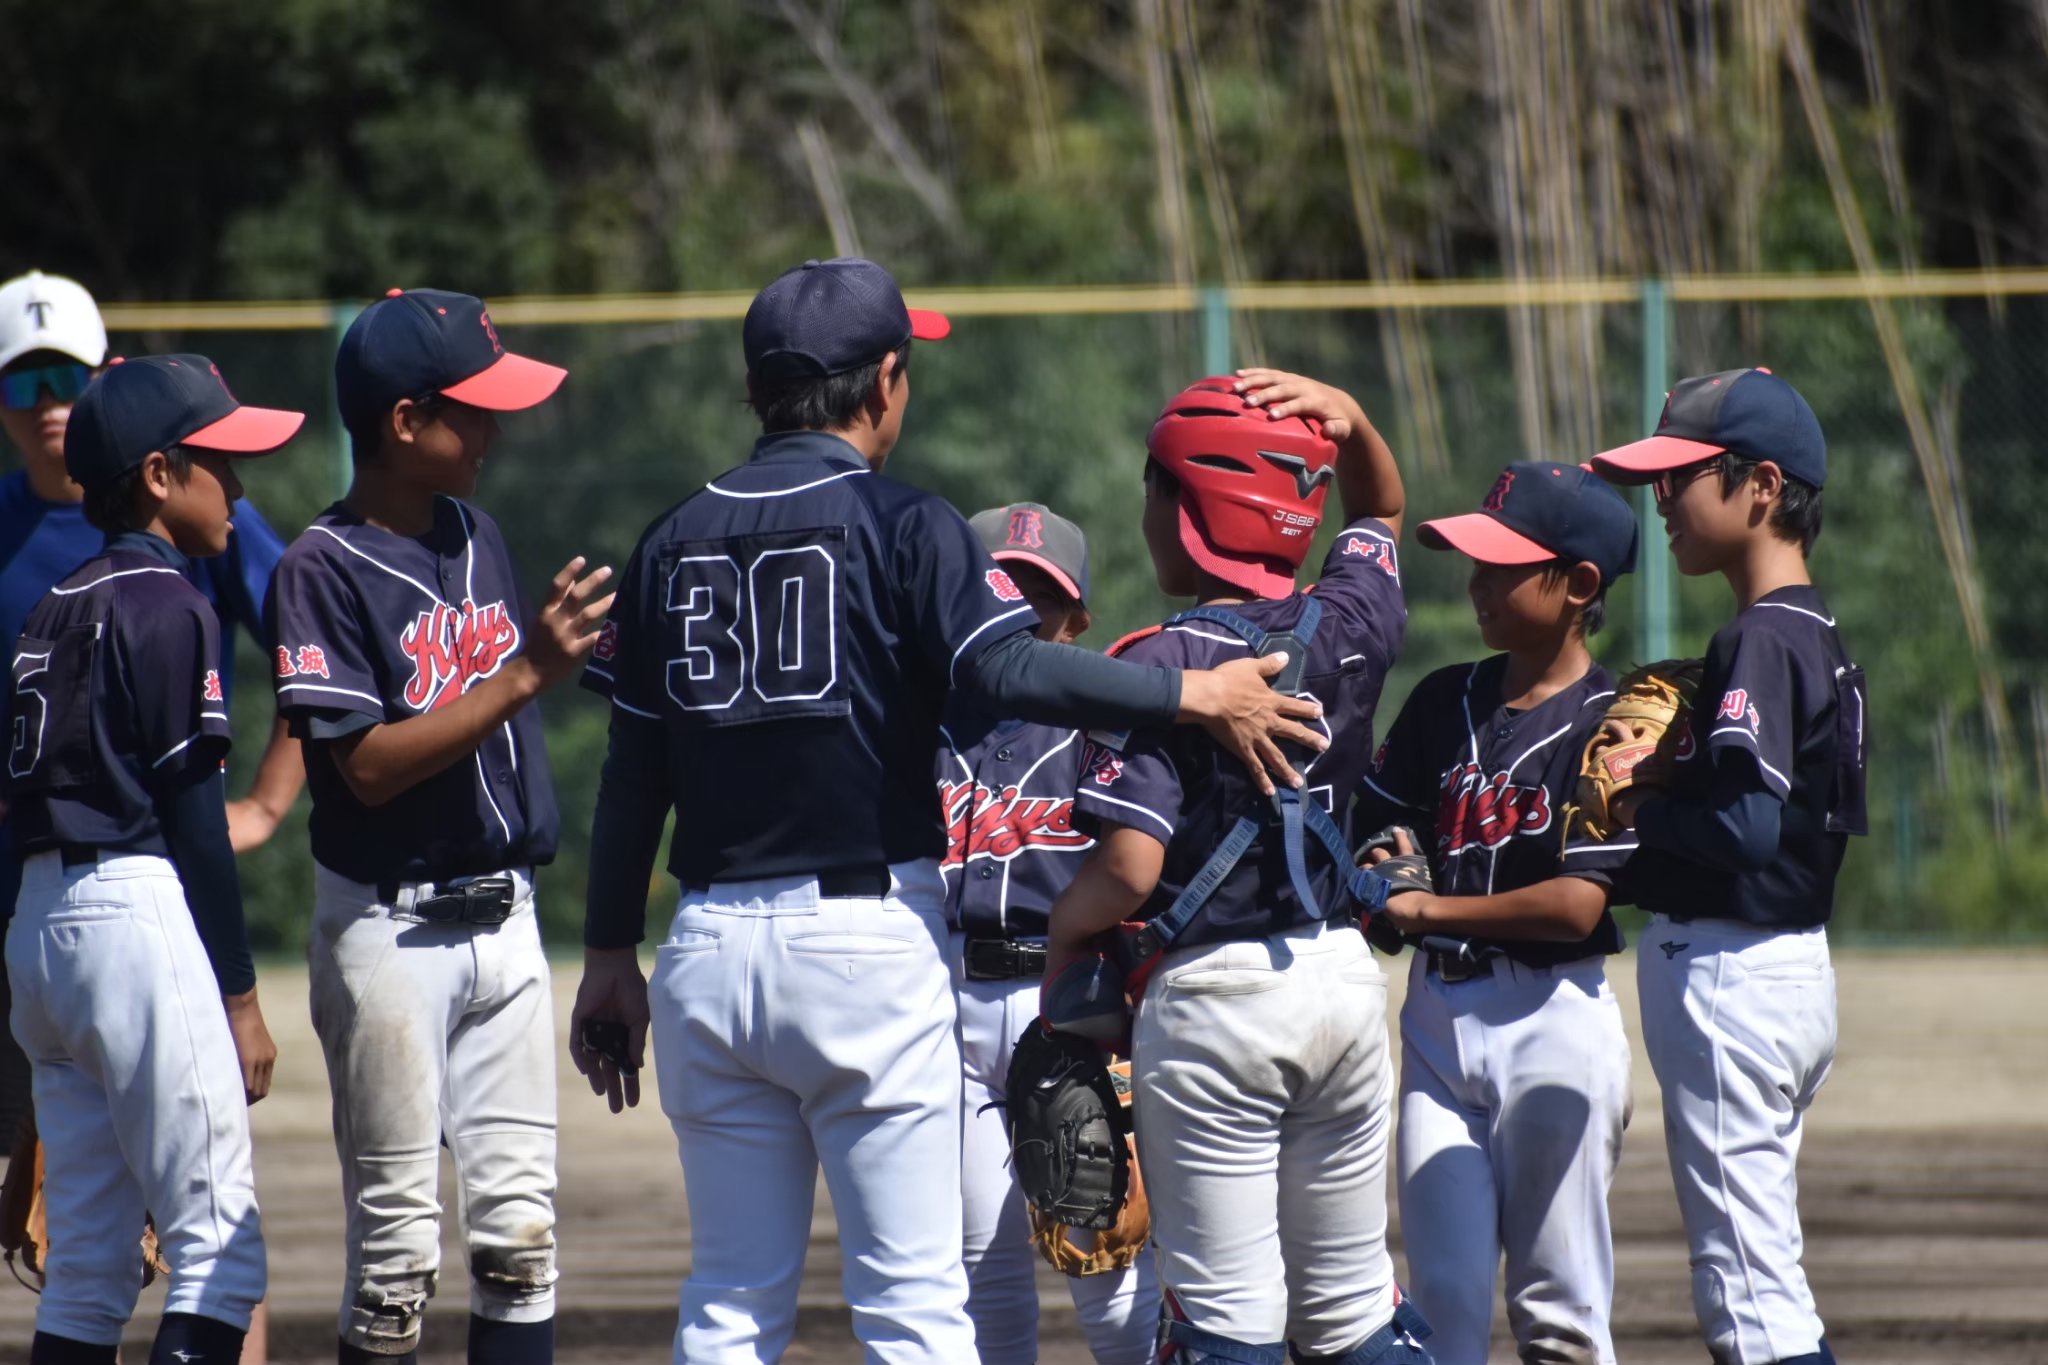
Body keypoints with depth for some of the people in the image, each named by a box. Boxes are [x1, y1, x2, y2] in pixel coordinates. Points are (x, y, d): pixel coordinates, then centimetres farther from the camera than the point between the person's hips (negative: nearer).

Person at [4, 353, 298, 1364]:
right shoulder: (165, 607, -8)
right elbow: (193, 815, -11)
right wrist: (240, 997, -9)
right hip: (139, 909, -9)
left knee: (88, 1264, 10)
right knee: (219, 1244, -8)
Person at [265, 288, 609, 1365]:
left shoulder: (477, 537, 10)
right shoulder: (323, 570, -11)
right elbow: (371, 763, -19)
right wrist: (524, 674, -23)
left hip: (502, 916, 6)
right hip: (390, 926, -6)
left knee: (520, 1229, 4)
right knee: (397, 1241, -3)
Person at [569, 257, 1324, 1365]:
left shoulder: (674, 543, 11)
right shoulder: (901, 525, -4)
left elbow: (632, 773, 12)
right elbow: (1006, 670, -20)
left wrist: (610, 955, 17)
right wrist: (1198, 695, -16)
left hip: (711, 946, 5)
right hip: (868, 939, -5)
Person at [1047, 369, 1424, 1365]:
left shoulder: (1160, 666, -14)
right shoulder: (1344, 631, 2)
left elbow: (1129, 869, -21)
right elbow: (1383, 510, 26)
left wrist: (1062, 938, -2)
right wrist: (1351, 426, 7)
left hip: (1212, 994, -6)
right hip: (1344, 982, 6)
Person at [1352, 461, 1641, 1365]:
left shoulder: (1605, 724, -9)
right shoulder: (1447, 700, 11)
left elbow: (1576, 905, -17)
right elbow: (1366, 824, 16)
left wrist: (1425, 908, -12)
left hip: (1553, 1013, -6)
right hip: (1438, 1014, 6)